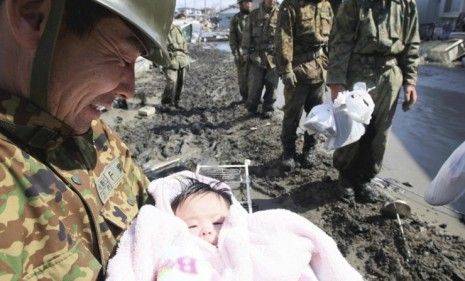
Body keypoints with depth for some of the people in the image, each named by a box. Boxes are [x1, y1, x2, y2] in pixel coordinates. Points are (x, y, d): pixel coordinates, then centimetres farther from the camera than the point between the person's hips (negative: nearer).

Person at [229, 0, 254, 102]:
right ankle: (245, 98, 16)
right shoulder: (235, 19, 0)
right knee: (243, 77, 3)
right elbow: (232, 39, -2)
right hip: (242, 53, -2)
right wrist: (236, 54, -9)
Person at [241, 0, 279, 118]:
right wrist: (246, 53, 3)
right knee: (254, 85, 2)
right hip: (257, 55, 0)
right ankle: (251, 108, 21)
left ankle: (268, 109, 21)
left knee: (271, 85, 6)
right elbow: (247, 35, 7)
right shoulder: (254, 14, 5)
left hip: (274, 56, 0)